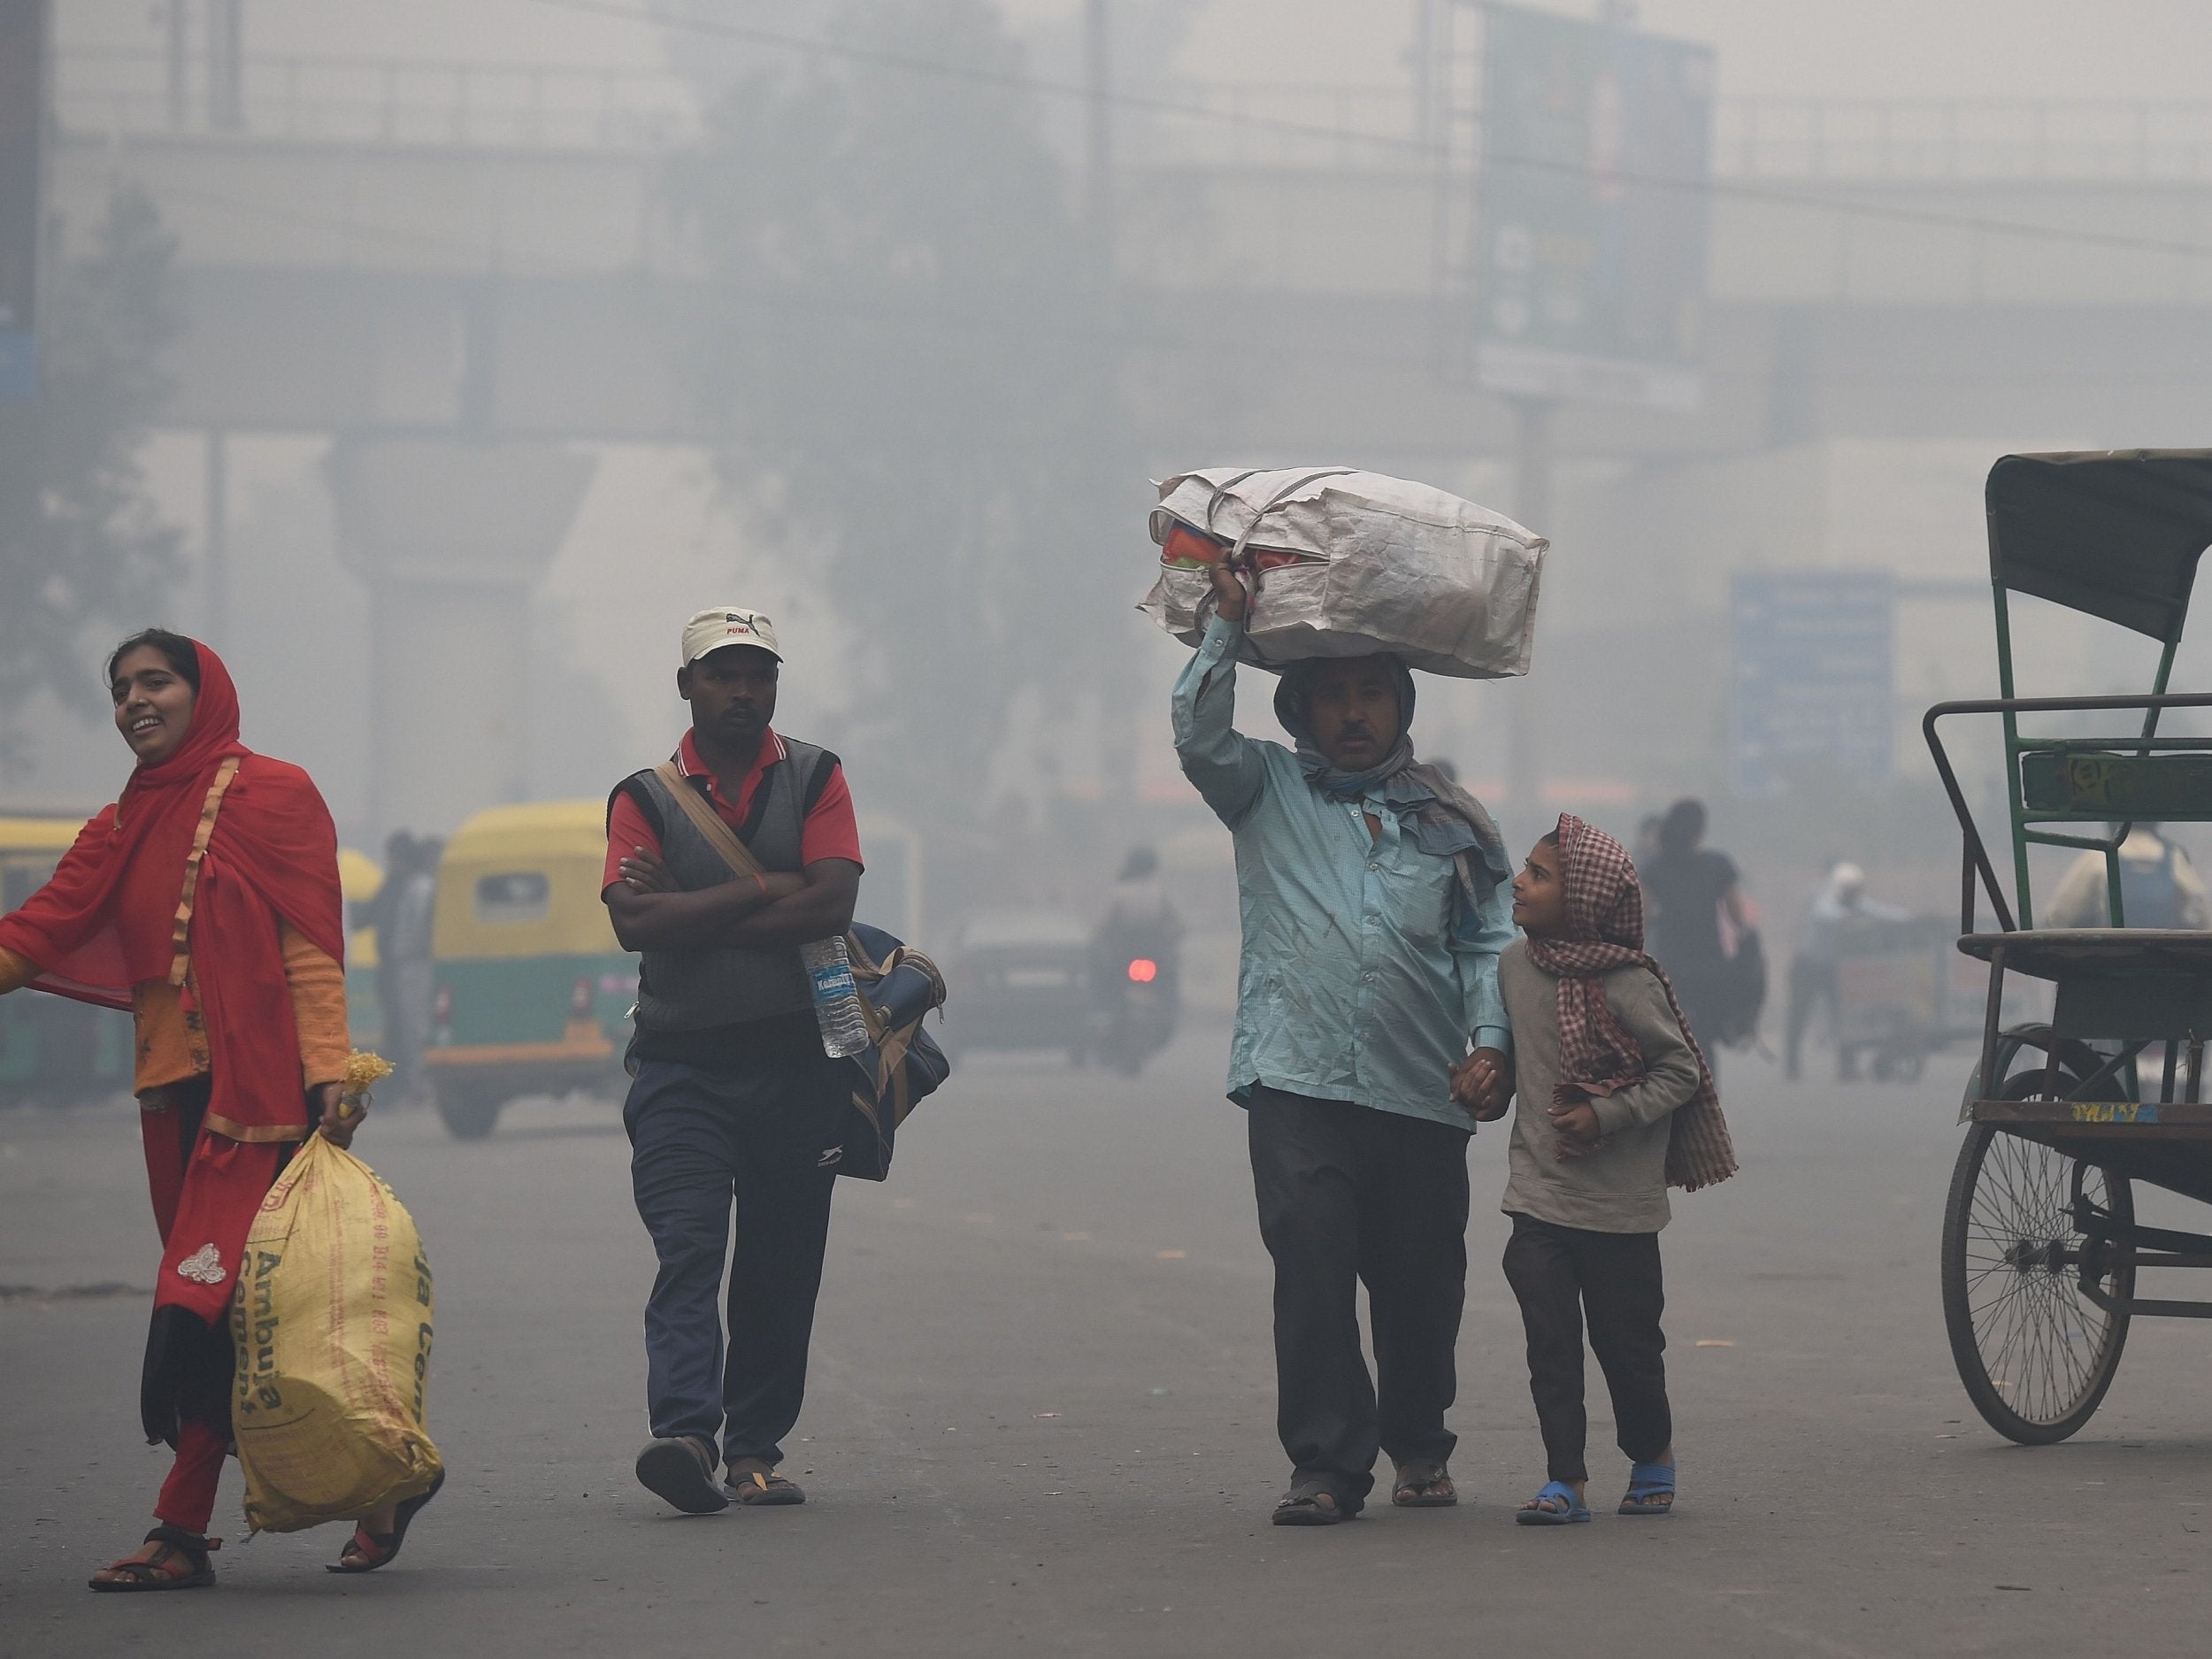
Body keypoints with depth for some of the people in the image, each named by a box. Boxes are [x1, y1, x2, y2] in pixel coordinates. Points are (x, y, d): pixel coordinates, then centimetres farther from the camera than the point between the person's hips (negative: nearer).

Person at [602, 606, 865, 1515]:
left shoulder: (814, 779, 9)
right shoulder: (644, 797, 7)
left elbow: (832, 905, -7)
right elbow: (636, 923, -9)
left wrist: (694, 915, -8)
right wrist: (764, 890, -9)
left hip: (797, 1059, 1)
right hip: (680, 1064, -1)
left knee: (781, 1265, 5)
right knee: (687, 1252, -14)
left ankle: (755, 1446, 12)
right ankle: (685, 1432, -26)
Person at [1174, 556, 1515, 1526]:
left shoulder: (1451, 825, 16)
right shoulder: (1266, 792, 14)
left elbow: (1487, 945, 13)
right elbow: (1199, 735, -3)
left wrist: (1488, 1040, -2)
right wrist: (1228, 622, -6)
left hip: (1422, 1092, 2)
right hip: (1297, 1081, -2)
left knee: (1421, 1281, 6)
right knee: (1311, 1270, -13)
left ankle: (1418, 1446, 27)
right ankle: (1327, 1464, -11)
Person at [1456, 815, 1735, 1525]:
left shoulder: (1626, 985, -16)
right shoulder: (1516, 965, 3)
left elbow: (1681, 1069, -9)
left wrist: (1608, 1115, -17)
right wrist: (1488, 1090, 6)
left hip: (1618, 1203, -4)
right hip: (1537, 1193, 4)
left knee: (1626, 1338, 8)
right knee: (1549, 1339, -4)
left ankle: (1652, 1455, 31)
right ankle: (1566, 1480, -1)